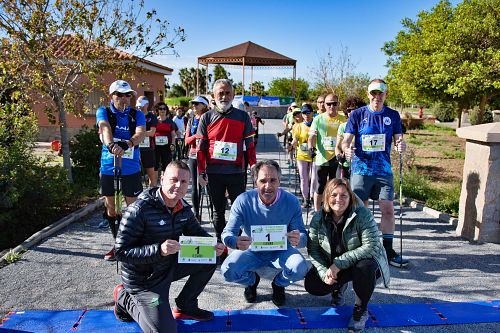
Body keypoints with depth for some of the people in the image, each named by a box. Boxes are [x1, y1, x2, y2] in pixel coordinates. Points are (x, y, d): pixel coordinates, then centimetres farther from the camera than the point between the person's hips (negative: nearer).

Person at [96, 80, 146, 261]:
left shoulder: (137, 115, 2)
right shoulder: (103, 112, 2)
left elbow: (140, 133, -17)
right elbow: (105, 128, -20)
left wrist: (126, 143, -38)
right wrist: (111, 144, -42)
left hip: (131, 170, -1)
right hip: (108, 169, 2)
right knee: (110, 209, 13)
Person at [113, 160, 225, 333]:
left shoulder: (183, 208, -5)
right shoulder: (139, 210, -26)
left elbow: (197, 232, 8)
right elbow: (121, 252, -25)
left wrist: (213, 244, -14)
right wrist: (158, 250, -38)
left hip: (170, 266, 7)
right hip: (144, 279, -6)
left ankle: (186, 306, 16)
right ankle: (125, 299, 16)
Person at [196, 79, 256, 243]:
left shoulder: (243, 116, 3)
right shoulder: (206, 117, 4)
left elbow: (250, 145, 4)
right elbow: (201, 148, 4)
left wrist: (254, 167, -4)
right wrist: (201, 172, -2)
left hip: (236, 171, 0)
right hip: (213, 172, 1)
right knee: (218, 210, 13)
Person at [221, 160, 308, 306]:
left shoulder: (291, 202, -18)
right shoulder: (243, 201, -20)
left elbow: (303, 237, -17)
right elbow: (228, 233, -20)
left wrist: (298, 240, -44)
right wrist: (236, 242, -46)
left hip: (281, 251, 0)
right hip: (251, 251, 0)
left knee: (300, 269, -29)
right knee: (228, 270, -25)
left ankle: (278, 284, 11)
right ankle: (252, 281, 15)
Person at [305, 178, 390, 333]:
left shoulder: (362, 215, -23)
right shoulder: (318, 219, -11)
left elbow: (371, 246, -30)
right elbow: (313, 250, -9)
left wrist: (339, 263, -33)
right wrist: (324, 272, -26)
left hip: (363, 261, -3)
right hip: (332, 266, 4)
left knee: (364, 268, -37)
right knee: (312, 285, -16)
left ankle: (361, 309, -7)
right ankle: (338, 286, 21)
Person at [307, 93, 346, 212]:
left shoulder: (343, 120, 4)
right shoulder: (318, 119, 1)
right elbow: (312, 136, -4)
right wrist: (311, 147, -23)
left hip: (337, 159, 1)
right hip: (322, 159, -1)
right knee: (320, 188, 5)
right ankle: (317, 212, 20)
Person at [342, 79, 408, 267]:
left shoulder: (392, 115, 7)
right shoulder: (357, 114, 1)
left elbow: (398, 139, 7)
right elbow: (346, 140, -3)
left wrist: (401, 146, -17)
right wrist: (347, 149, -26)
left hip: (384, 170, 2)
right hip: (361, 169, -2)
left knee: (388, 210, 2)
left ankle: (388, 251, 15)